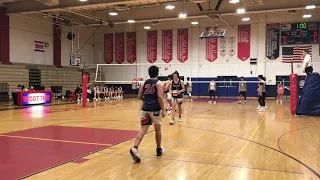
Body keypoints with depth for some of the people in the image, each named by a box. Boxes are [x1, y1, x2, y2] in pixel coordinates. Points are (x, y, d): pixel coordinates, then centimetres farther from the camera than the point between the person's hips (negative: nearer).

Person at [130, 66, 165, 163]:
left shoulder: (144, 83, 9)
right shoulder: (159, 83, -4)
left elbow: (139, 96, 9)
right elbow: (160, 97, -15)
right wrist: (163, 110, -11)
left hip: (145, 109, 3)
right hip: (155, 109, -3)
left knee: (143, 130, 0)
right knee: (158, 129, 15)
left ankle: (135, 148, -21)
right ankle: (159, 149, 28)